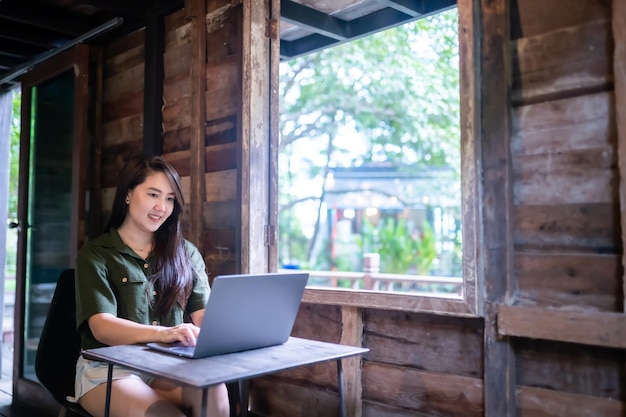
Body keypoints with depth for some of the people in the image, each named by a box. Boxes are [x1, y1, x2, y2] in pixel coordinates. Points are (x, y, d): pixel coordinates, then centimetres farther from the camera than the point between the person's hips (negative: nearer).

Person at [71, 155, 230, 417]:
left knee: (214, 391, -29)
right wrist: (164, 333, -32)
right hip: (109, 369, -2)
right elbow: (102, 327, -13)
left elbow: (204, 315, 4)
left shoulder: (186, 253, 12)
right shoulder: (95, 254, 0)